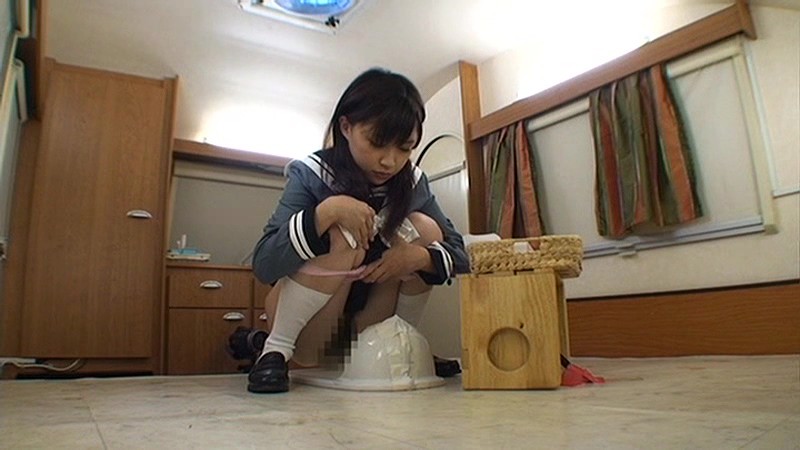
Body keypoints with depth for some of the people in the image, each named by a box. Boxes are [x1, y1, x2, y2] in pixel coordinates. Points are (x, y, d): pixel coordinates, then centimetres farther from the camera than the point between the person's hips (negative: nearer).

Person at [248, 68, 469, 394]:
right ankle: (275, 351, -16)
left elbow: (459, 253, -6)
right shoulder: (311, 174, -17)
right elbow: (262, 265, -25)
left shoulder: (413, 183, -6)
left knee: (424, 228, -13)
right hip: (303, 326, -4)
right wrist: (326, 211, -39)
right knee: (344, 235, -29)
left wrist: (419, 256, -27)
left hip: (366, 323, 4)